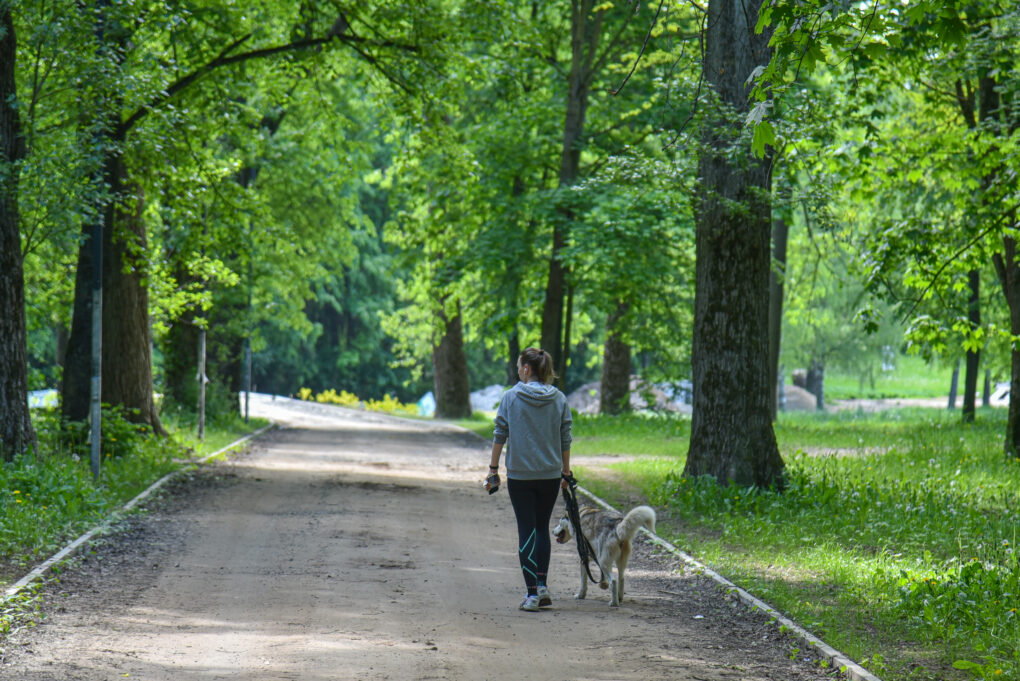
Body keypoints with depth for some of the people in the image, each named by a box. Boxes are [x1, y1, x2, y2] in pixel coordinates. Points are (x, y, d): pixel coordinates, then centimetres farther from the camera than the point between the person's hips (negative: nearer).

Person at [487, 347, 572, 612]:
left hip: (519, 474, -2)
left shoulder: (510, 398, -7)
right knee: (542, 528, 17)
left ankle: (532, 593, -1)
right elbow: (565, 440, 3)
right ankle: (542, 585, 9)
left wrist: (493, 468, 5)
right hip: (550, 474, 2)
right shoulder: (559, 399, 0)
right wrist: (566, 473, 12)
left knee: (526, 530, 3)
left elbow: (499, 436, -4)